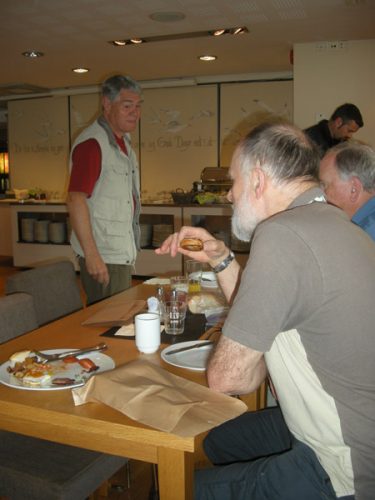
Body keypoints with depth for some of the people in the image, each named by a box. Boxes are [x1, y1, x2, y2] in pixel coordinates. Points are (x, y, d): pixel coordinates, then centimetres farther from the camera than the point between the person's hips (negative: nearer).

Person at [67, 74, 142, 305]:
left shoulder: (123, 141, 13)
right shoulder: (92, 143, -16)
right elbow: (76, 199, -23)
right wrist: (91, 255, -27)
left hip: (123, 253, 9)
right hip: (103, 256, -9)